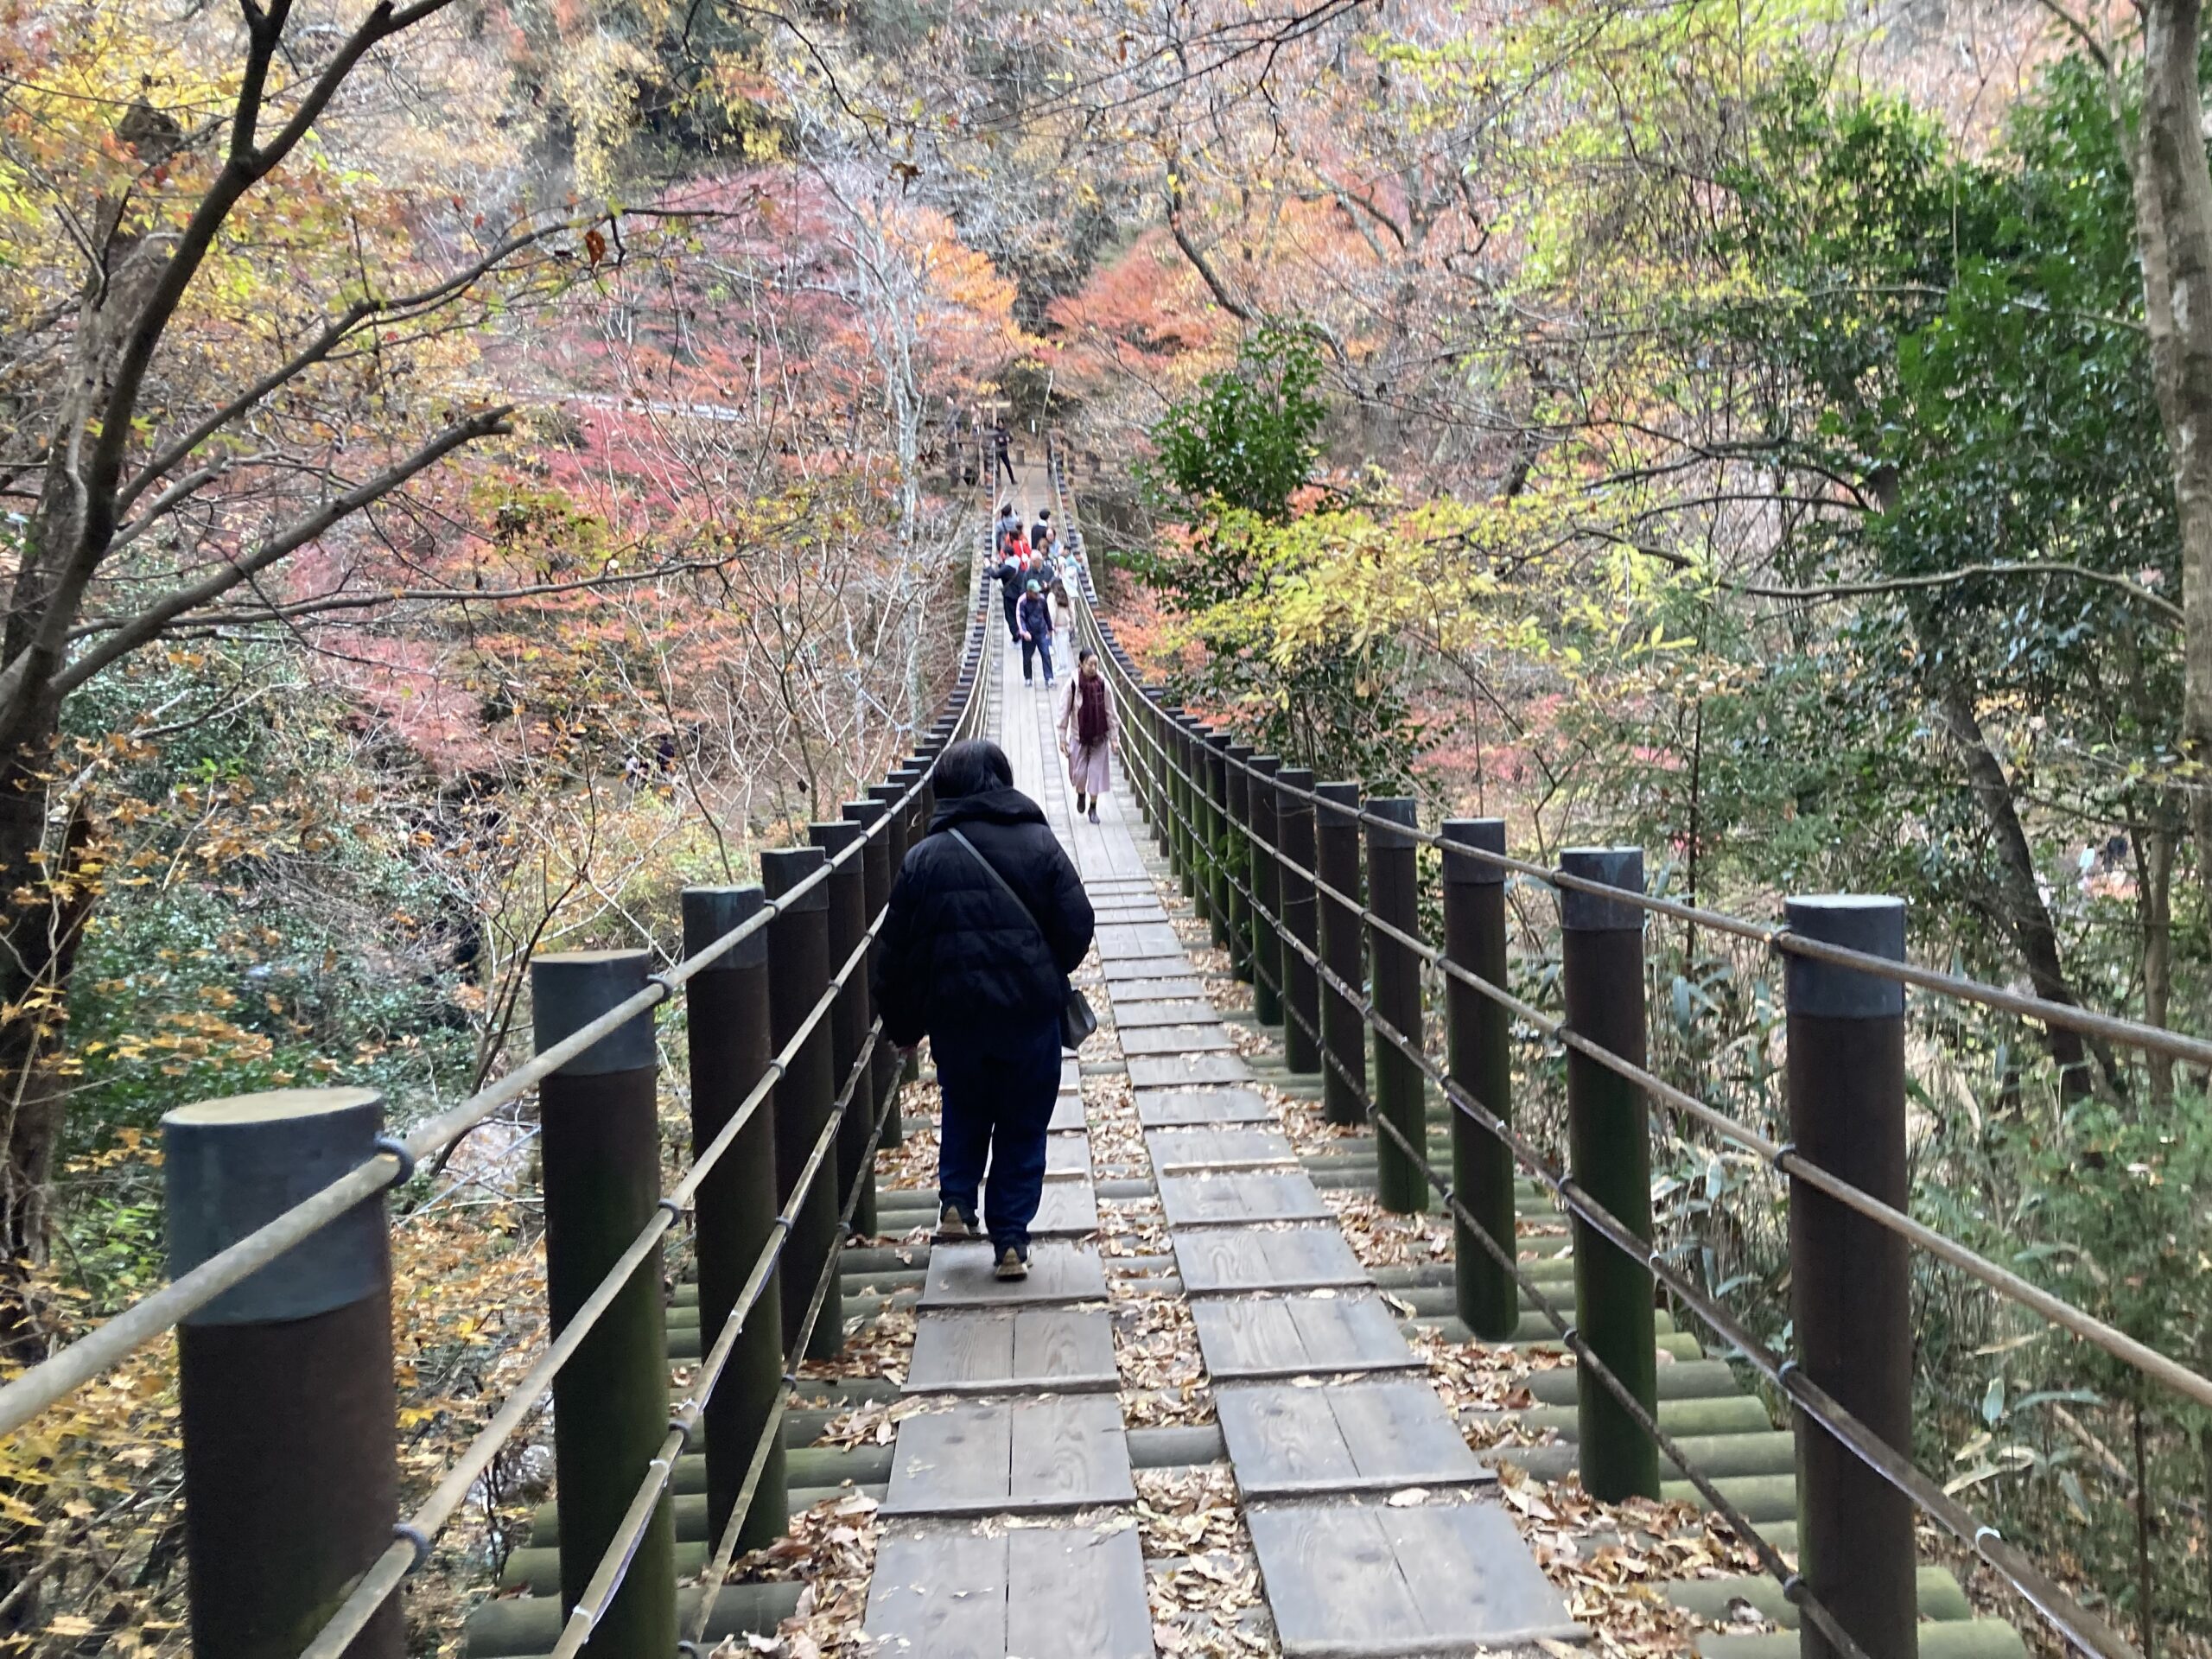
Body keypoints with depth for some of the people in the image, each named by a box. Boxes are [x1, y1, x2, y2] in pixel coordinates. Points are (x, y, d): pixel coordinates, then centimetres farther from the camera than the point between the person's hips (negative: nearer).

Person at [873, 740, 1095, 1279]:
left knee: (964, 1111, 26)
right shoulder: (1038, 843, -3)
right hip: (1030, 1012, -1)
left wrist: (902, 1025, 14)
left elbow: (895, 951, 2)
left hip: (954, 1015, 1)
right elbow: (1077, 926, -4)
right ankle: (1011, 1241, 12)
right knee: (1023, 1126, 11)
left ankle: (956, 1201, 13)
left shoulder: (925, 856, -1)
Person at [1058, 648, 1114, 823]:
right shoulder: (1073, 684, -12)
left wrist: (1113, 737, 1)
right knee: (1079, 772, 5)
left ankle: (1093, 808, 17)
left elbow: (1110, 712, 0)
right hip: (1079, 736, -1)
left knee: (1097, 771, 3)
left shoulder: (1103, 684, -8)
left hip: (1099, 736, 1)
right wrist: (1063, 737, -4)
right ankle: (1081, 794, 38)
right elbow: (1064, 711, -5)